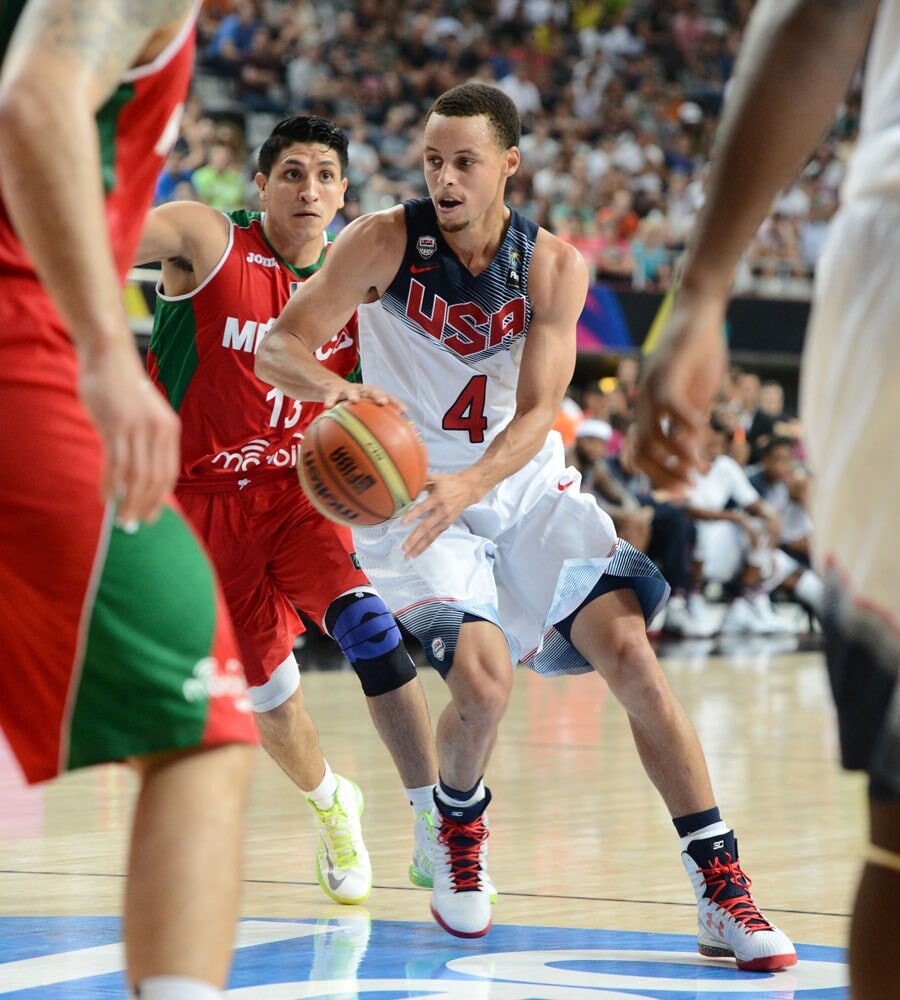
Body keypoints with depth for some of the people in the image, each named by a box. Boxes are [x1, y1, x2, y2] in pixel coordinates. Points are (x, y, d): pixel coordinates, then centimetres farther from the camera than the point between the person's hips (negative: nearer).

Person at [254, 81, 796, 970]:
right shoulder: (383, 243, -12)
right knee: (481, 679, -24)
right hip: (413, 496, -2)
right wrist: (334, 389, -37)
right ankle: (459, 827, 12)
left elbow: (537, 414, -17)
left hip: (526, 488, 2)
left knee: (629, 648, -15)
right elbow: (278, 347, -13)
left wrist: (469, 484, -37)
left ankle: (720, 887, -9)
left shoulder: (554, 266, -9)